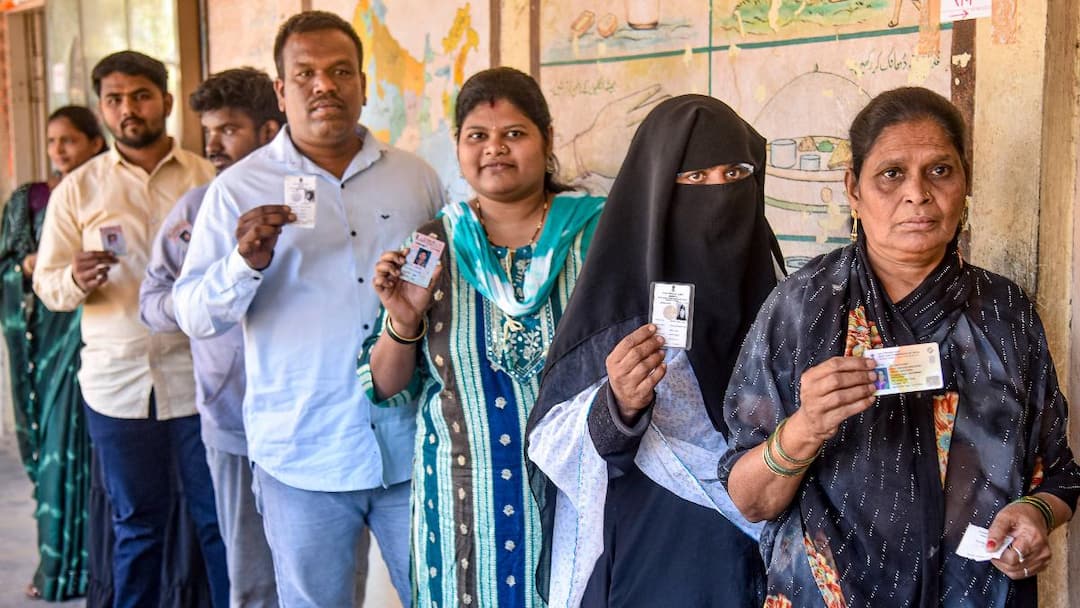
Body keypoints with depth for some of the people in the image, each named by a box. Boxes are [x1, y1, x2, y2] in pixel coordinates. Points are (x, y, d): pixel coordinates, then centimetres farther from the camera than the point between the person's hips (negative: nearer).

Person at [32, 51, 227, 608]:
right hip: (117, 380, 1)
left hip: (198, 374, -1)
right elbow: (46, 283, 5)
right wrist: (76, 280, -16)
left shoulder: (210, 178, 3)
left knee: (220, 518, 4)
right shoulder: (77, 189, 7)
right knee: (136, 526, 12)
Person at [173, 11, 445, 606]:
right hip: (301, 457, -1)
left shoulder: (417, 177, 6)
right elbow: (193, 314, -4)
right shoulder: (239, 188, -1)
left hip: (411, 448, 2)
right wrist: (245, 262, -20)